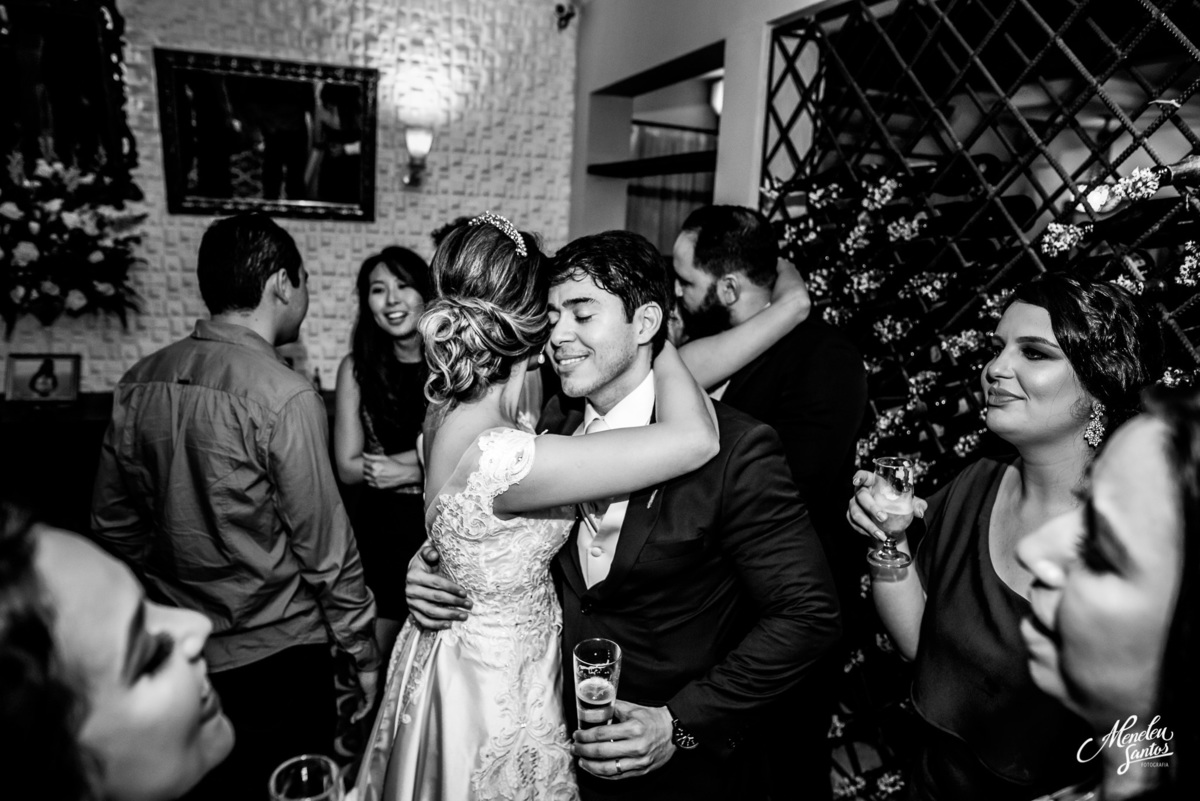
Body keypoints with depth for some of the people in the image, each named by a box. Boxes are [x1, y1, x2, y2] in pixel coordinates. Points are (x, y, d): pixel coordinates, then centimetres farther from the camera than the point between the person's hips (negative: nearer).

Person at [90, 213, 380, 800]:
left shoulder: (138, 383, -2)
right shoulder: (285, 397, -22)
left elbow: (112, 525, 7)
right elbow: (326, 547, -17)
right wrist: (363, 649, -5)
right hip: (275, 657, -6)